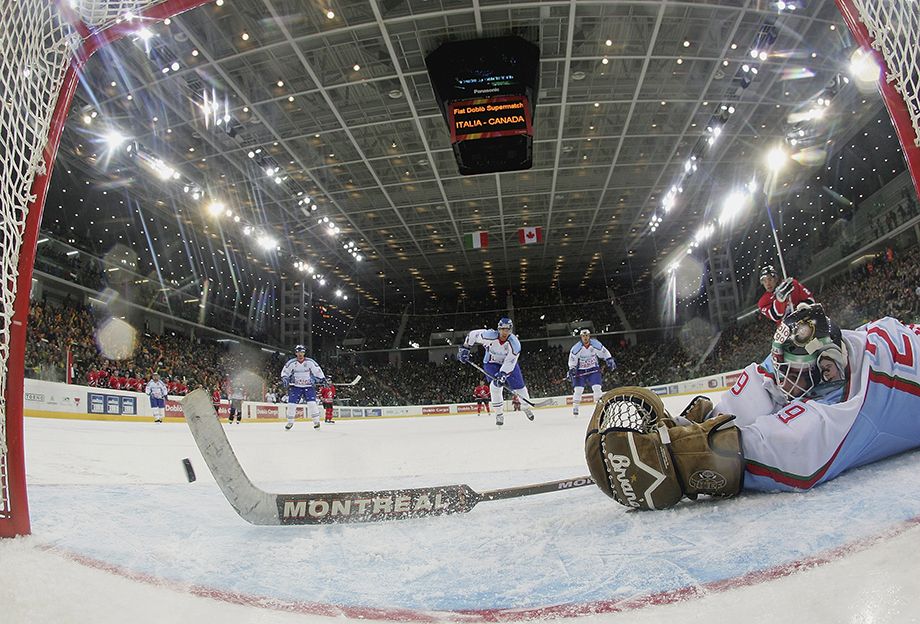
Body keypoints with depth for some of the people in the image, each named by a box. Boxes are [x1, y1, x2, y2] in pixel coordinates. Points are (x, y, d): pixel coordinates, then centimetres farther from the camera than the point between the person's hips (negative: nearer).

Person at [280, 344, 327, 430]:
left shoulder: (310, 362, -6)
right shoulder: (291, 362, -4)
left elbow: (318, 371, -1)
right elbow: (285, 371, 5)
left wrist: (322, 379, -8)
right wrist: (284, 379, -12)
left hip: (308, 386, -1)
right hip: (295, 387, 1)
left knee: (312, 403, -13)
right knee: (291, 403, -5)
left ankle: (316, 421, -3)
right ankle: (290, 422, 12)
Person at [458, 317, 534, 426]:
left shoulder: (515, 343, -29)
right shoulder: (490, 336, -29)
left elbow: (510, 362, -30)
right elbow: (472, 335, -15)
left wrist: (503, 374, -41)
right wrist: (464, 348, -13)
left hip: (509, 363, 1)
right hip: (491, 363, -1)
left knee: (518, 385, -4)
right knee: (496, 383, -22)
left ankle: (526, 407, 24)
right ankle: (499, 413, -8)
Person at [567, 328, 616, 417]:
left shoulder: (595, 344, -13)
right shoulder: (576, 348, -17)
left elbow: (604, 352, 3)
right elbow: (572, 361, -8)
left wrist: (610, 360, -2)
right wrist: (571, 370, -16)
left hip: (593, 369, 1)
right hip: (580, 371, -1)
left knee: (596, 387, -10)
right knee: (578, 389, -8)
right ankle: (575, 407, 5)